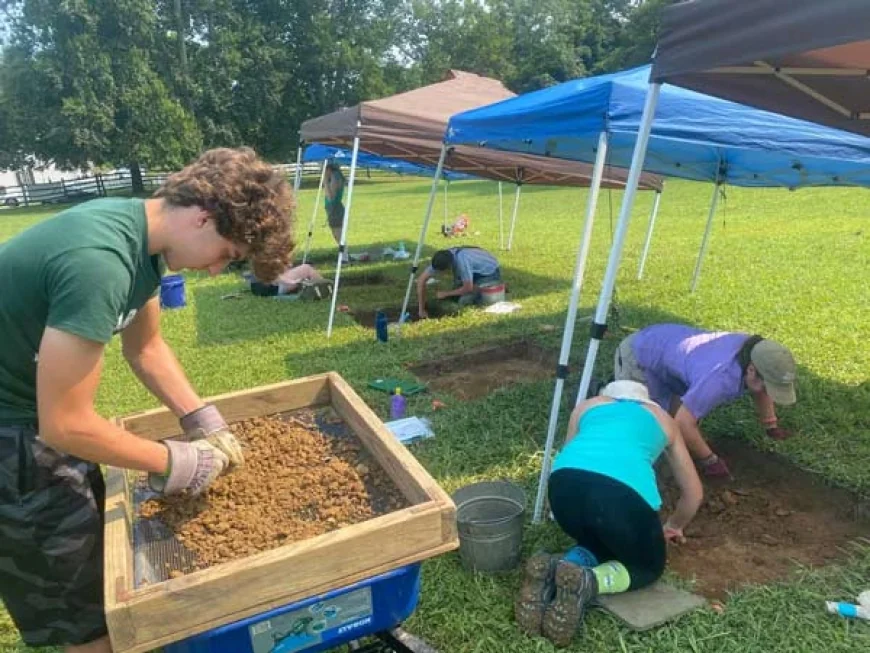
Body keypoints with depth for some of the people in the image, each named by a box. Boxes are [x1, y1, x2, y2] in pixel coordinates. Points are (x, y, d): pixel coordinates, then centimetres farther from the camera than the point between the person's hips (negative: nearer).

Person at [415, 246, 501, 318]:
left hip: (490, 273, -7)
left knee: (464, 300, -21)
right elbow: (421, 280, -14)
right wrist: (421, 309, -15)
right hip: (475, 271, 7)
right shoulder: (440, 260, -19)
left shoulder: (461, 260, -39)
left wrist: (446, 294, -18)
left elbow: (468, 288, -31)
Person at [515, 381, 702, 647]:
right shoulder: (663, 420, 35)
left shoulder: (587, 406, 36)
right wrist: (673, 526, 62)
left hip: (564, 481, 3)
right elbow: (694, 493, 43)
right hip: (623, 492, -2)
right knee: (649, 566, 25)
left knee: (596, 544, 32)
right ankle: (588, 581, -7)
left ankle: (556, 569, -1)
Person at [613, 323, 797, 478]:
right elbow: (683, 423, -38)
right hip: (637, 357, -9)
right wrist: (710, 461, -24)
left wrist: (771, 426, 17)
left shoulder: (756, 351, -12)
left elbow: (760, 391, 11)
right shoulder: (720, 378, -39)